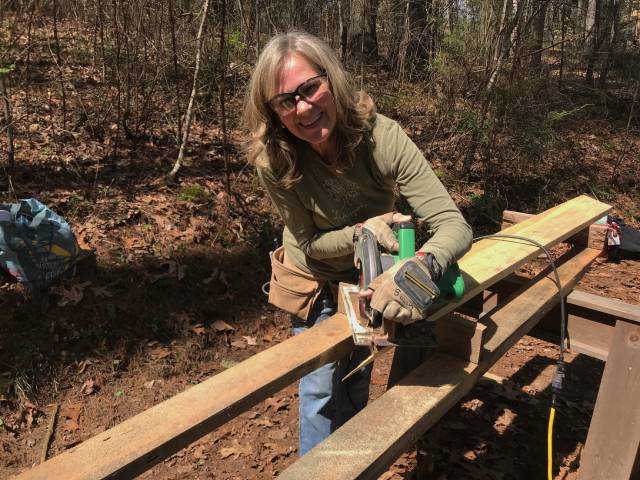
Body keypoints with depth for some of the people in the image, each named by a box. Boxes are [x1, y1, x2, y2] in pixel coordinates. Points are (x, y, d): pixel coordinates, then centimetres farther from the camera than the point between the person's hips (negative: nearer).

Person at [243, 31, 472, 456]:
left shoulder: (384, 138, -33)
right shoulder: (273, 160, -30)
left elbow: (454, 225, -36)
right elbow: (310, 244, -18)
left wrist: (423, 264, -58)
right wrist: (360, 231, -38)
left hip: (372, 277, 2)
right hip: (313, 278, -1)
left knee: (356, 379, 21)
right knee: (322, 387, 6)